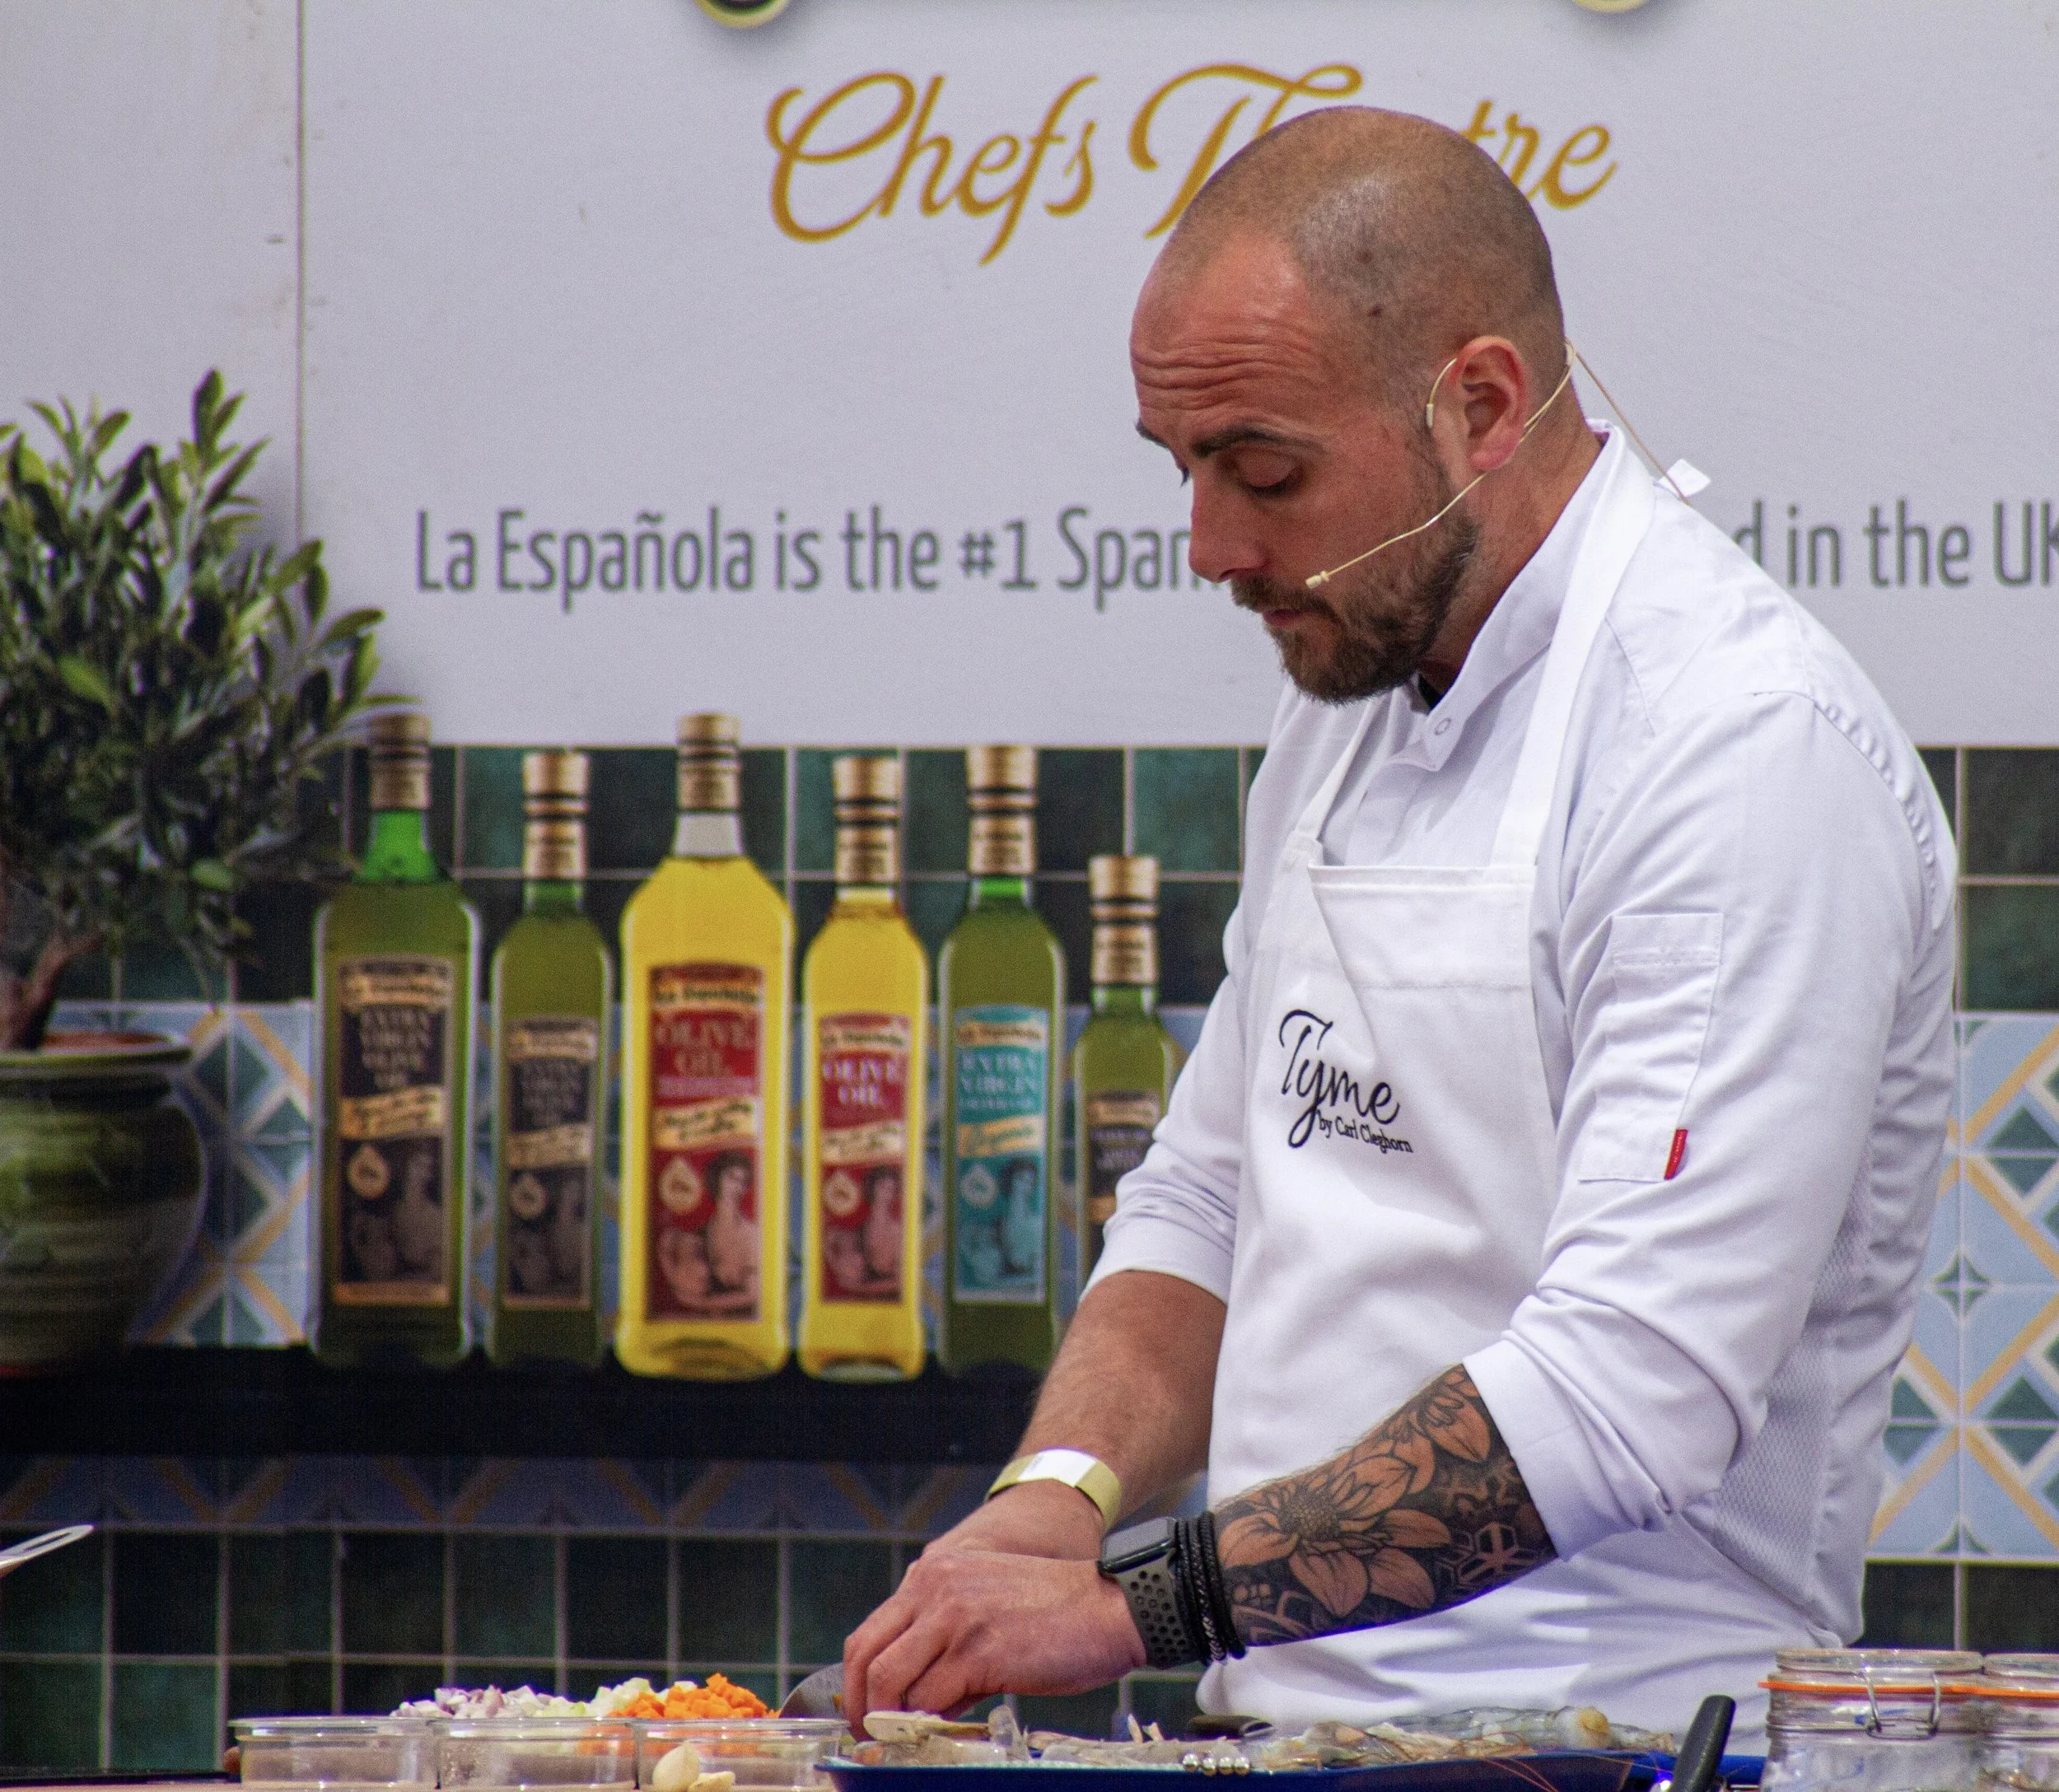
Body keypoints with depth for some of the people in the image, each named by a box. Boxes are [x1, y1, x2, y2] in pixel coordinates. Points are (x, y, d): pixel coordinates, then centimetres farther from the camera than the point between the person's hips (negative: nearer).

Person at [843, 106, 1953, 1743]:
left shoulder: (1749, 742, -12)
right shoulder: (1346, 707, 16)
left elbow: (1630, 1391, -20)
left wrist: (1134, 1599, -20)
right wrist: (1068, 1490, 3)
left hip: (1610, 1744, -7)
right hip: (1289, 1731, 7)